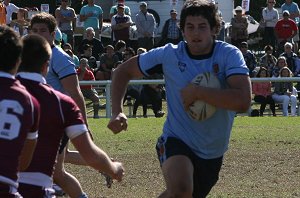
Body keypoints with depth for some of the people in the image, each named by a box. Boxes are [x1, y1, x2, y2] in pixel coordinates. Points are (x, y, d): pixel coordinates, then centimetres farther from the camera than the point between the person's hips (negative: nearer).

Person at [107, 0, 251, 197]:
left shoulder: (229, 54, -12)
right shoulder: (169, 55, -8)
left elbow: (243, 101, -28)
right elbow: (123, 72, 5)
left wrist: (197, 92, -27)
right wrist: (117, 112, -10)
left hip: (213, 153, 2)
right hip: (176, 141, -2)